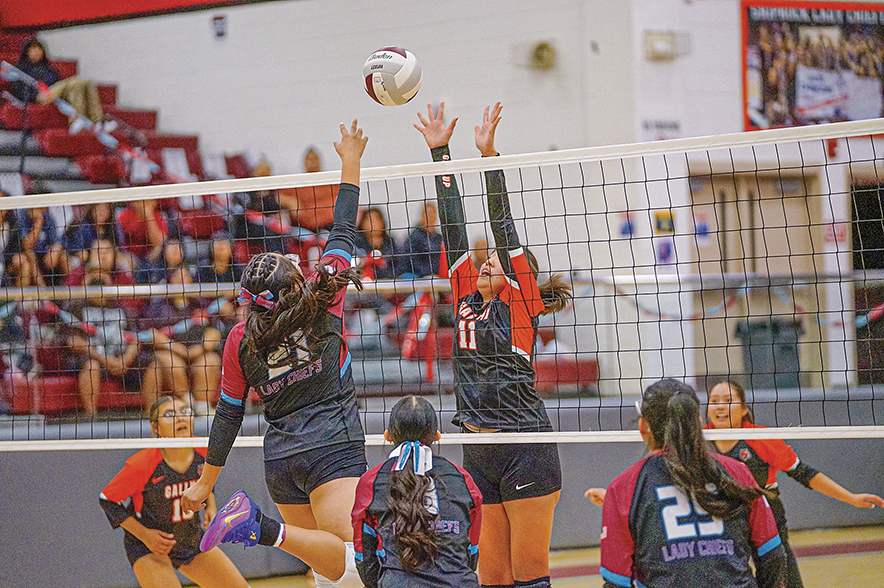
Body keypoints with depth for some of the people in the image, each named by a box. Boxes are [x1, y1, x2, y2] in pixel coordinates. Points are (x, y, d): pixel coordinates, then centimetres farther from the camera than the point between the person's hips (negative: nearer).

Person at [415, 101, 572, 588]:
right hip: (479, 452, 6)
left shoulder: (520, 305, 0)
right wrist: (439, 151, 14)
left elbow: (503, 228, -7)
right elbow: (454, 226, 14)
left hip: (526, 453, -6)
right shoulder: (466, 301, 14)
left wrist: (489, 154, -12)